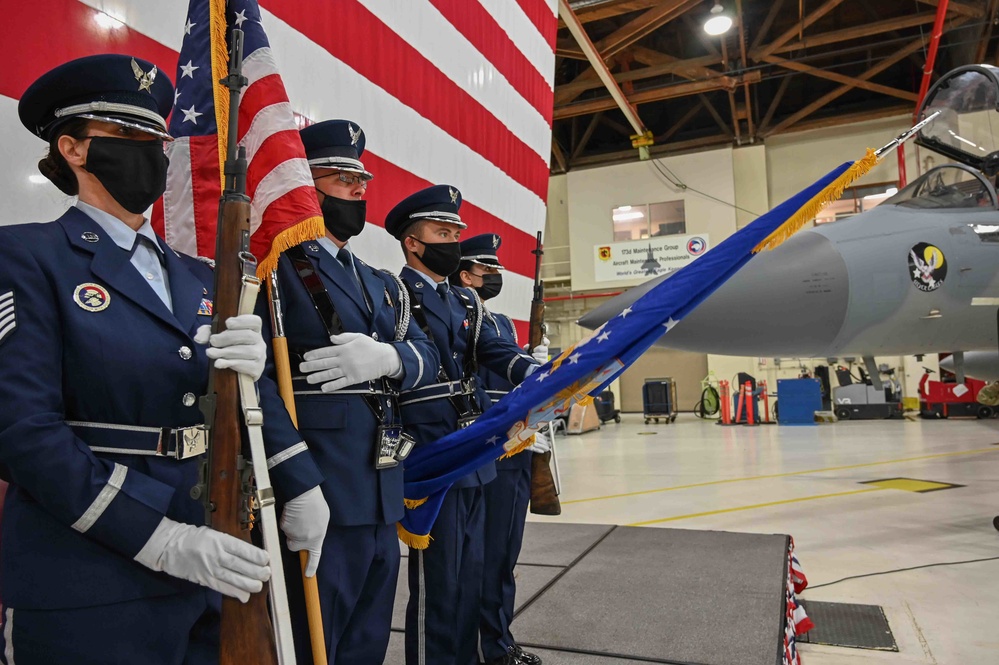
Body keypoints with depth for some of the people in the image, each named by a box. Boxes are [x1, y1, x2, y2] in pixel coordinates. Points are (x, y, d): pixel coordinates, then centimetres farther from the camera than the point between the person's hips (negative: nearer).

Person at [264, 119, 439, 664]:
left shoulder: (383, 285, 19)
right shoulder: (277, 267, -5)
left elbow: (426, 355, 10)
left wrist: (386, 358, -11)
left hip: (382, 499, 8)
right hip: (317, 498, -7)